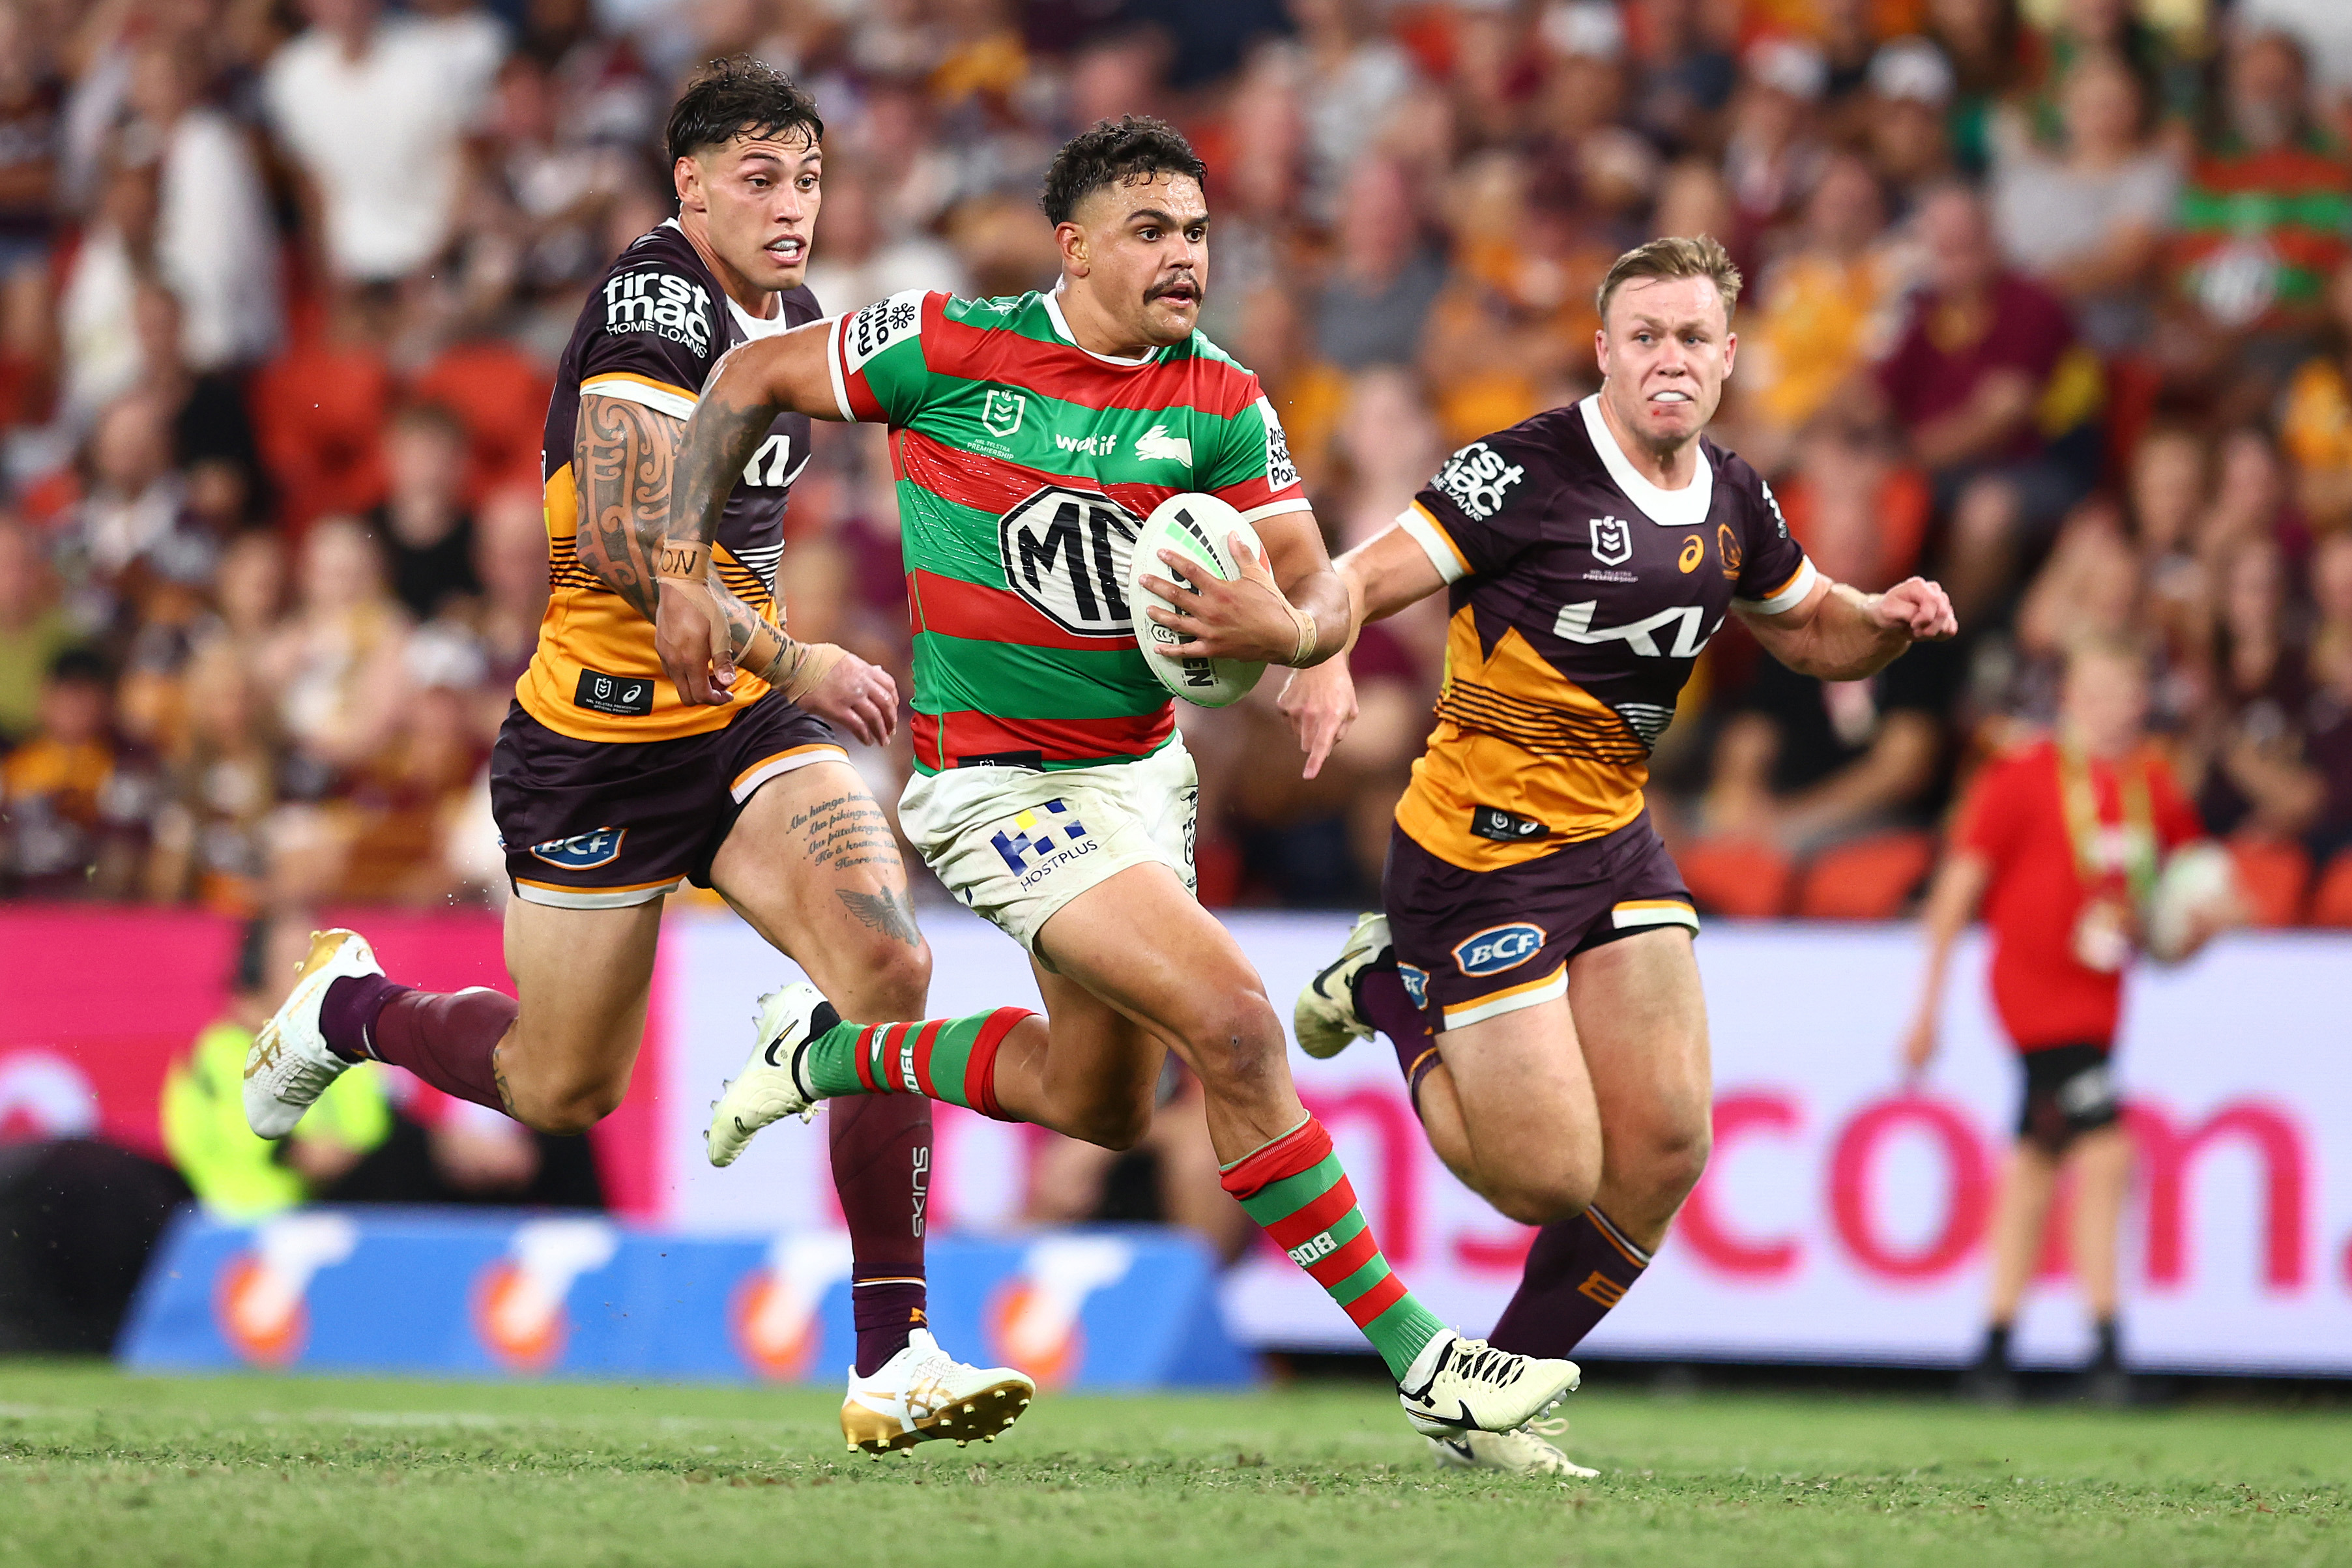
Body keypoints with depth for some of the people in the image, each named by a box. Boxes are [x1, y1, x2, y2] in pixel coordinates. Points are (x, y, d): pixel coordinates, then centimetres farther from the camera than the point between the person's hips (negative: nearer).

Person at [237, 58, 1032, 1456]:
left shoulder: (797, 319, 9)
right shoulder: (655, 302, -18)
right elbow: (625, 539, -27)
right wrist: (792, 658, -27)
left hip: (745, 720, 7)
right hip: (602, 744, -7)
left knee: (890, 963, -18)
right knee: (565, 1089, 7)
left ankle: (893, 1360, -18)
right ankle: (349, 1005, 40)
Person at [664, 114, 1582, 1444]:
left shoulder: (1223, 407, -5)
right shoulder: (948, 347, -14)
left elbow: (1325, 595, -7)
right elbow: (752, 382, -1)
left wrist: (1286, 628, -31)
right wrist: (683, 572, -8)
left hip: (1145, 766, 7)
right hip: (1003, 779, -7)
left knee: (1101, 1107, 19)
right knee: (1235, 1023, -20)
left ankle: (833, 1052, 41)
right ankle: (1416, 1354, -16)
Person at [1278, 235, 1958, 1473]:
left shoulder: (1733, 502, 6)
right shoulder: (1531, 470, -16)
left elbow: (1811, 631, 22)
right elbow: (1360, 578, -19)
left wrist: (1890, 619, 0)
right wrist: (1323, 662, -40)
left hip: (1614, 839, 7)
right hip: (1478, 849, -7)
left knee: (1664, 1146, -6)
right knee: (1551, 1178, -8)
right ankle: (1394, 993, 20)